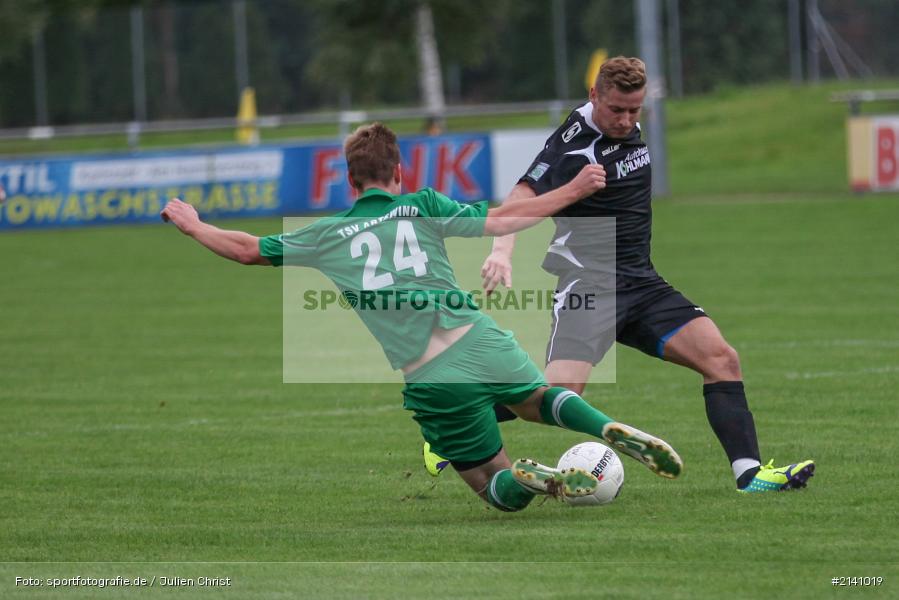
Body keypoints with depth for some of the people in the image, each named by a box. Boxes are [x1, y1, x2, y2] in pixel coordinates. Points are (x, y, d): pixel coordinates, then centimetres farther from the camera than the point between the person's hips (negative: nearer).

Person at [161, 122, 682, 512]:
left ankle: (531, 477, -26)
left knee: (497, 486, 12)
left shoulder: (327, 236, 10)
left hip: (426, 377, -1)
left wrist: (193, 224, 34)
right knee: (535, 397, 31)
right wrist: (572, 191, 10)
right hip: (478, 340, 1)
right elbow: (498, 221, 2)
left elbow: (247, 250, 17)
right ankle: (612, 431, 0)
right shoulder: (420, 206, 9)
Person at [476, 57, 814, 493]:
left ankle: (749, 472, -9)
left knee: (722, 360, -8)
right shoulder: (574, 145, -14)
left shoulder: (631, 129, 10)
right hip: (590, 283, -8)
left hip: (641, 284, 8)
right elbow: (522, 198, -27)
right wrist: (502, 251, -42)